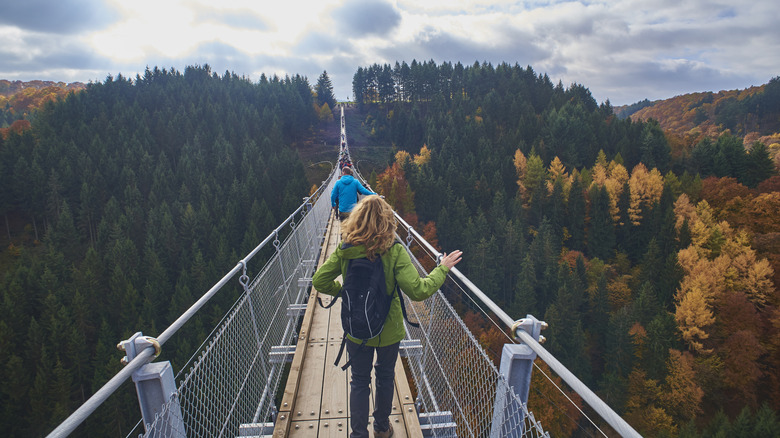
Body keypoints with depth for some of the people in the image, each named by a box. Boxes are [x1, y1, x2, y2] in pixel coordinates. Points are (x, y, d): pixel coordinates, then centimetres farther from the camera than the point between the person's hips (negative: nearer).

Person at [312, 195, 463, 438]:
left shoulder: (344, 249, -14)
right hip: (388, 330, -1)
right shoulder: (394, 252, -23)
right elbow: (418, 291, -25)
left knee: (359, 382, 20)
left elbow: (319, 281, -9)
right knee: (385, 378, 24)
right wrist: (443, 269, -12)